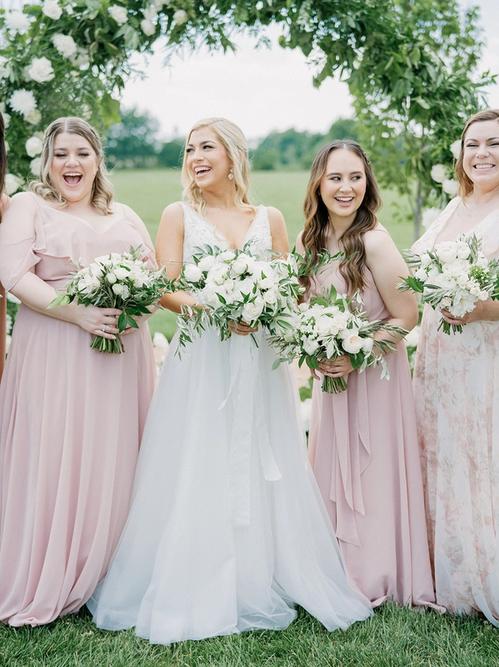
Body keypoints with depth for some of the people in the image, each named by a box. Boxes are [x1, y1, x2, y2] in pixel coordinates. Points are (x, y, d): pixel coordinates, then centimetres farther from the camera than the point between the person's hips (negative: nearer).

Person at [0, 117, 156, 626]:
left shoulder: (124, 217, 18)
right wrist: (78, 315, -19)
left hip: (121, 355, 4)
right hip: (54, 355, -4)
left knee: (113, 463, 5)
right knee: (51, 462, -2)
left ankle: (108, 577, 18)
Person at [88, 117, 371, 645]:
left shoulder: (270, 219, 11)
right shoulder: (178, 216, 6)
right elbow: (165, 289, -3)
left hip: (259, 360, 2)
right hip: (201, 359, -1)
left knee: (261, 472, 4)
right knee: (196, 475, -1)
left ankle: (261, 585, 17)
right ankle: (193, 595, 10)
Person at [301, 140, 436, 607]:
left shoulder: (374, 242, -19)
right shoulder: (309, 240, 1)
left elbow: (407, 317, -15)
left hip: (373, 374, -6)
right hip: (330, 375, 6)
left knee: (370, 475, 3)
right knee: (331, 473, 14)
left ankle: (373, 579, 21)